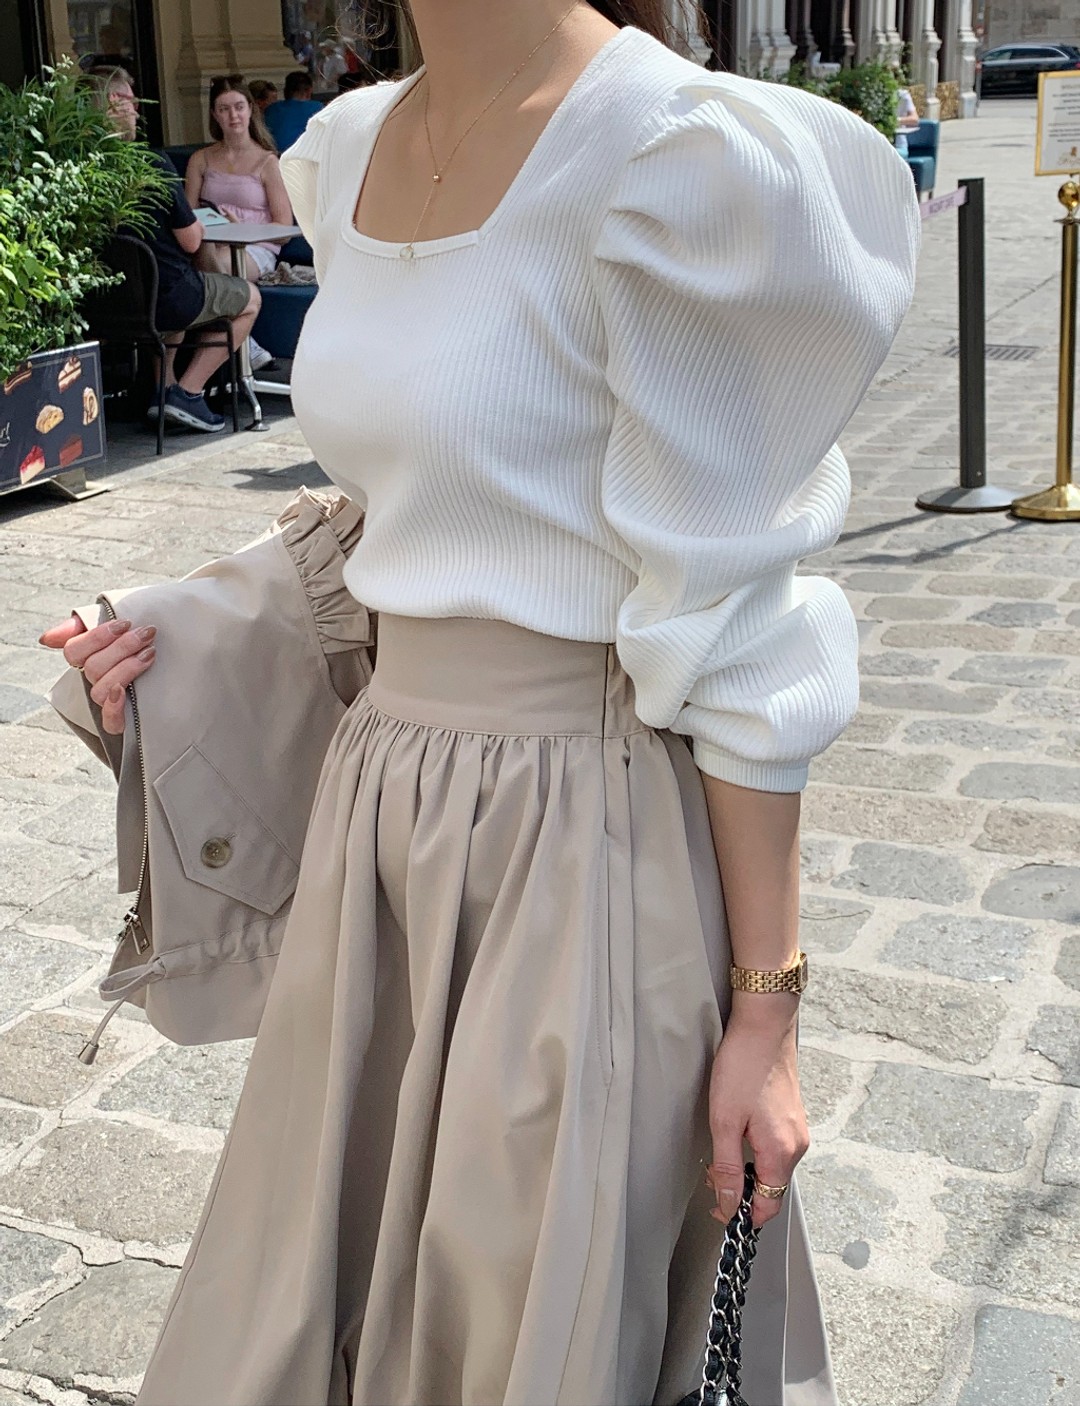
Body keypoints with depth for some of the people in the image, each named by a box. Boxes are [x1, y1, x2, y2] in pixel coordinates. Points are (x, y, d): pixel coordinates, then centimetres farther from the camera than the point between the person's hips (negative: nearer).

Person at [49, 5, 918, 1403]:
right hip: (383, 819, 7)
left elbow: (731, 634, -15)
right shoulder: (350, 154, 7)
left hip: (590, 844, -7)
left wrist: (766, 1005, -11)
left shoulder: (679, 160, -17)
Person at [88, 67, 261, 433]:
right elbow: (191, 242, -13)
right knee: (250, 298, 20)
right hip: (166, 299, -7)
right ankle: (187, 392, 9)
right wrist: (196, 225, 9)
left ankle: (164, 384, 29)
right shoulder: (151, 163, -19)